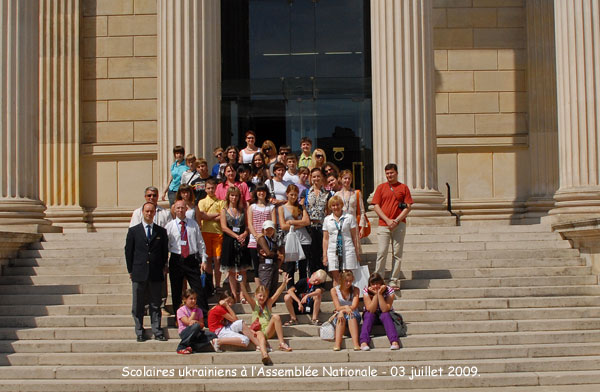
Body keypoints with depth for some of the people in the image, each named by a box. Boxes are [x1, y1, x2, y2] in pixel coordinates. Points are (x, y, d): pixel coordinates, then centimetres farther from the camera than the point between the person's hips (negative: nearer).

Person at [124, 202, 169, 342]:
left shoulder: (161, 231, 7)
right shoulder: (133, 231, 4)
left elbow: (165, 252, 11)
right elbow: (128, 251, 5)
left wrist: (162, 269, 5)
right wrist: (131, 271, 2)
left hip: (156, 274, 1)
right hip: (139, 274, -1)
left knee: (155, 304, 5)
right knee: (138, 306, 4)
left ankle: (157, 331, 11)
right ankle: (139, 332, 13)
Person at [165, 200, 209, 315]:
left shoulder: (193, 224, 7)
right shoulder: (169, 226, 2)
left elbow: (200, 243, 11)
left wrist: (204, 260, 6)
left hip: (192, 259, 0)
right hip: (176, 260, 0)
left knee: (198, 289, -1)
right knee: (176, 290, 5)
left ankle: (205, 314, 5)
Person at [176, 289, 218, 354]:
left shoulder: (199, 310, 13)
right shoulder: (180, 310, -2)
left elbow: (202, 325, 4)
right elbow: (188, 322, -15)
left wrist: (196, 322, -19)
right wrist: (194, 311, -6)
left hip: (196, 333, 5)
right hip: (185, 333, -5)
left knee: (213, 336, -21)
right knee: (196, 326, -37)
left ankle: (192, 347, -30)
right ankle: (181, 347, -30)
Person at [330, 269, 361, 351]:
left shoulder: (355, 290, 2)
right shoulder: (334, 290, 0)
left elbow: (354, 307, -10)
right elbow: (337, 307, -9)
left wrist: (342, 310, -24)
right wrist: (346, 307, -29)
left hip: (354, 317, 0)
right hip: (340, 317, 0)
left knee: (351, 314, -35)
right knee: (341, 316, -35)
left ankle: (356, 344, -50)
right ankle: (337, 344, -47)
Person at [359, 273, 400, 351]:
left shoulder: (389, 291, -19)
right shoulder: (366, 291, -18)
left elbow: (385, 310, -28)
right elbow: (371, 310, -26)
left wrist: (380, 294, -34)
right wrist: (375, 294, -32)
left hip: (384, 316, 0)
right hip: (371, 316, 0)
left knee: (385, 315, -33)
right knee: (369, 315, -32)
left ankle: (394, 342, -47)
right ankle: (363, 342, -47)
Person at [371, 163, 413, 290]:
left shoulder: (403, 188, 8)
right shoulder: (381, 187, 10)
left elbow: (408, 207, 3)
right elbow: (376, 206, 4)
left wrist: (397, 220, -9)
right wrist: (387, 220, -8)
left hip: (399, 224, 0)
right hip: (383, 224, 0)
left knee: (397, 253, 1)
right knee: (381, 252, -6)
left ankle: (394, 280, 6)